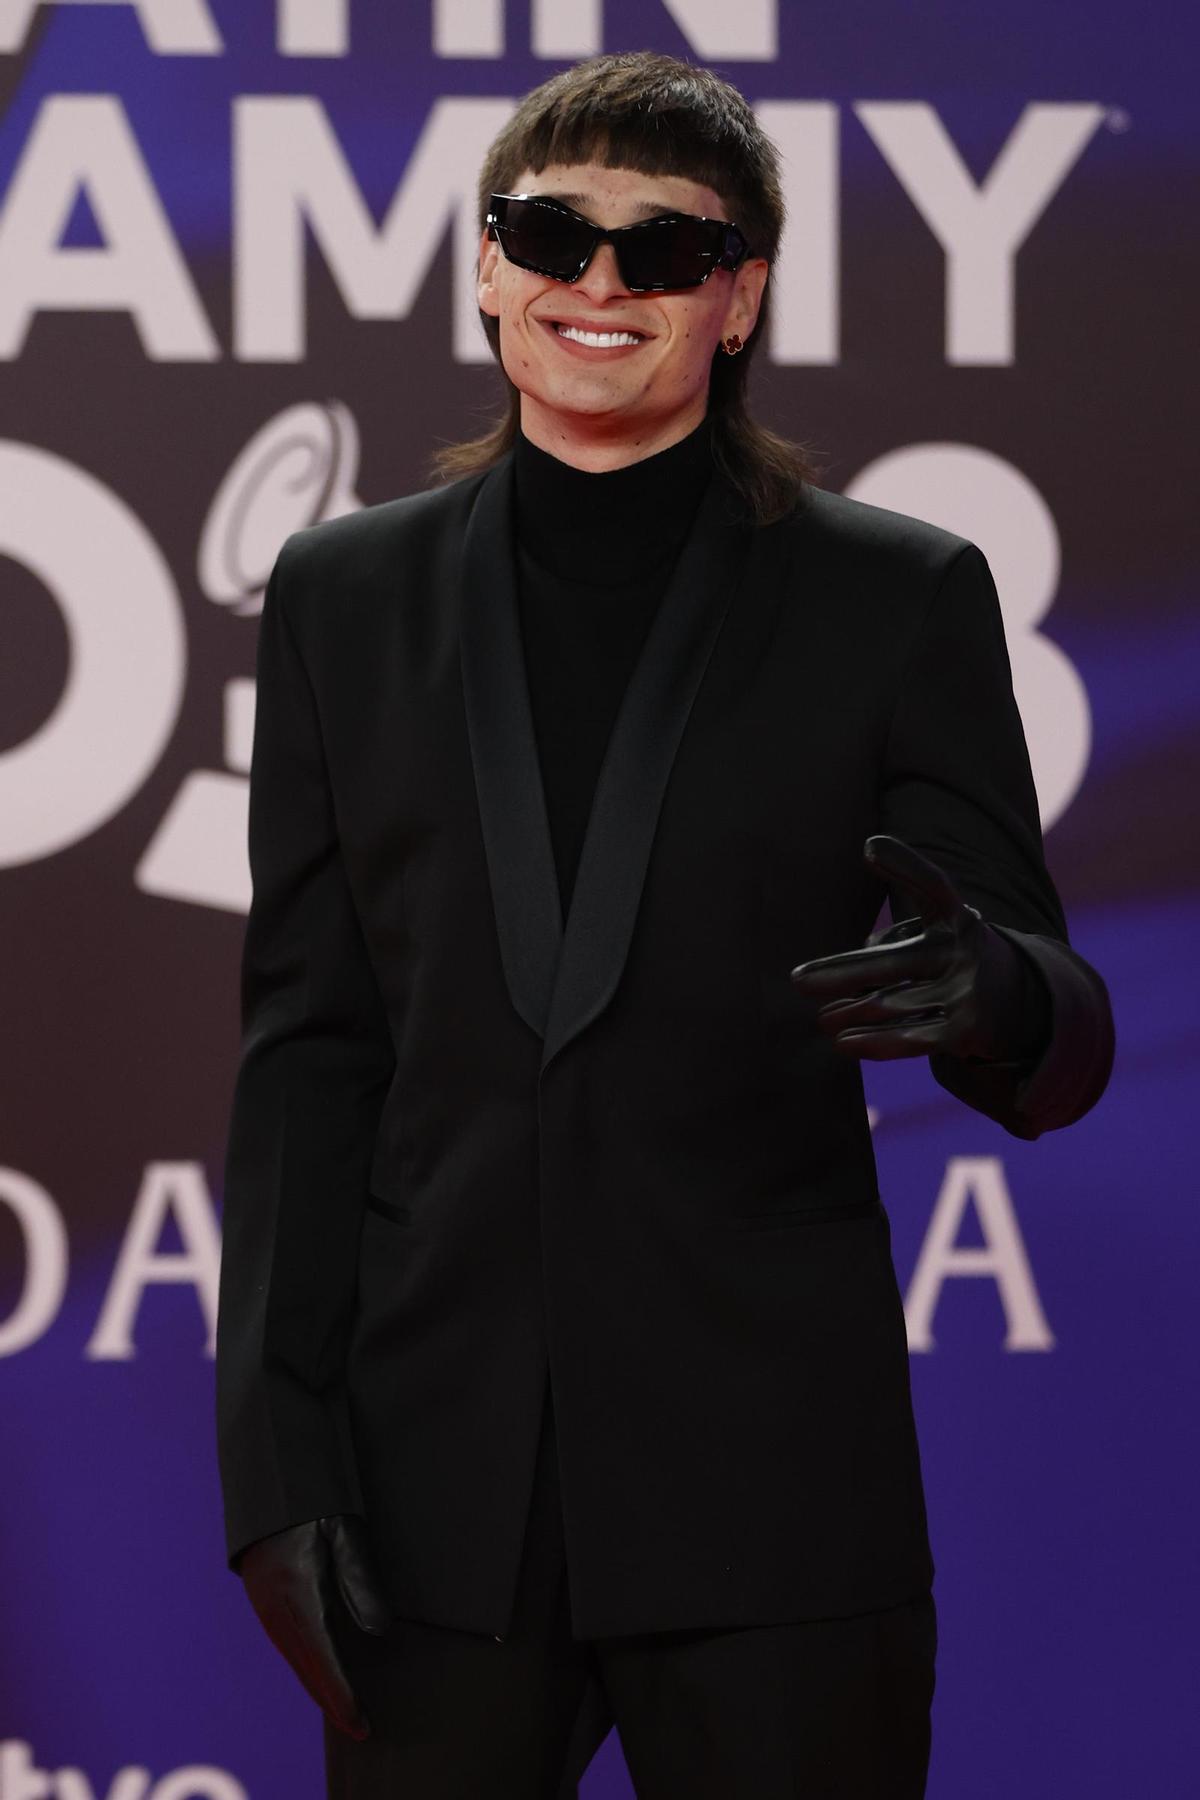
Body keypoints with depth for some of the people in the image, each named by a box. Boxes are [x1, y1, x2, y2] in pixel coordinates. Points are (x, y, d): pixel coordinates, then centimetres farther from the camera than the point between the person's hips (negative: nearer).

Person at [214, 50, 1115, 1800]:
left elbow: (1061, 1045, 1)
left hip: (771, 1485, -2)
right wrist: (279, 1460, 0)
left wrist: (998, 1002, -24)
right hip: (437, 1482, 2)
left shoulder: (899, 598, 3)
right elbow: (306, 1045, 8)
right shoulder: (347, 592, 10)